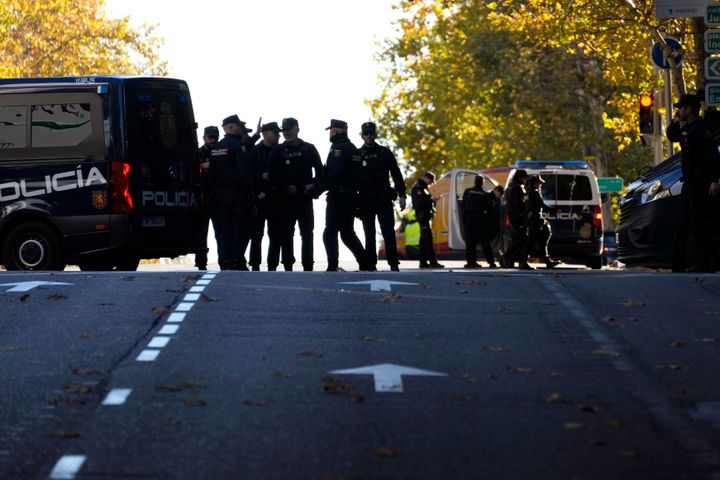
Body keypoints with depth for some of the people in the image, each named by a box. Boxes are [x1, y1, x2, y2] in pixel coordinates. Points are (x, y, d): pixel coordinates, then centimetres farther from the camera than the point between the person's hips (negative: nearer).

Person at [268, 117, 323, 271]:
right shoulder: (278, 151, 4)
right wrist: (287, 186, -13)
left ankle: (308, 267, 4)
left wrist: (313, 184, -6)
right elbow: (273, 175, -2)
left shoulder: (309, 149, 8)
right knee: (286, 233, -2)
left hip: (305, 196, 1)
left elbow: (320, 170, 11)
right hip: (286, 198, -1)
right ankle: (288, 266, 2)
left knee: (307, 232, 0)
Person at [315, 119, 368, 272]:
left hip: (338, 197, -9)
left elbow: (334, 174, -25)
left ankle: (333, 267, -14)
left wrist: (318, 188, -17)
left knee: (330, 233, -6)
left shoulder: (338, 149, -12)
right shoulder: (353, 149, 17)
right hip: (351, 195, 9)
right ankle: (365, 264, 12)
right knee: (348, 233, 16)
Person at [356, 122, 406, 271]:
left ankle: (394, 264, -6)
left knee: (389, 233, -9)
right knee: (369, 236, 3)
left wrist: (402, 195, 1)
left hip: (383, 199, -1)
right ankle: (371, 265, 6)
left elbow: (396, 175, 9)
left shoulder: (385, 153, 8)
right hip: (365, 201, 1)